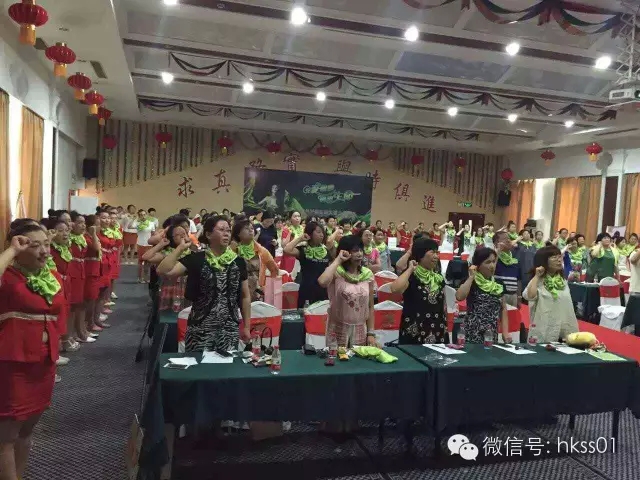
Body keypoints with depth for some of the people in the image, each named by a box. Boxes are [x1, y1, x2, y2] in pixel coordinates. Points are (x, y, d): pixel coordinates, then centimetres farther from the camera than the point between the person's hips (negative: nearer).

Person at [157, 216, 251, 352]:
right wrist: (181, 247, -15)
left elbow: (245, 296, 8)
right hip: (201, 329, -2)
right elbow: (163, 271, -16)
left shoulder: (238, 262, 3)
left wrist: (247, 326, 7)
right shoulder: (196, 259, -5)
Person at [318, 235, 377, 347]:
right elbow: (322, 282, -35)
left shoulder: (367, 274, 0)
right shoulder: (336, 272, -12)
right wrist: (338, 260, -23)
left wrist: (371, 333, 2)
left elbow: (370, 306, 6)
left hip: (360, 330, 3)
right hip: (338, 329, -3)